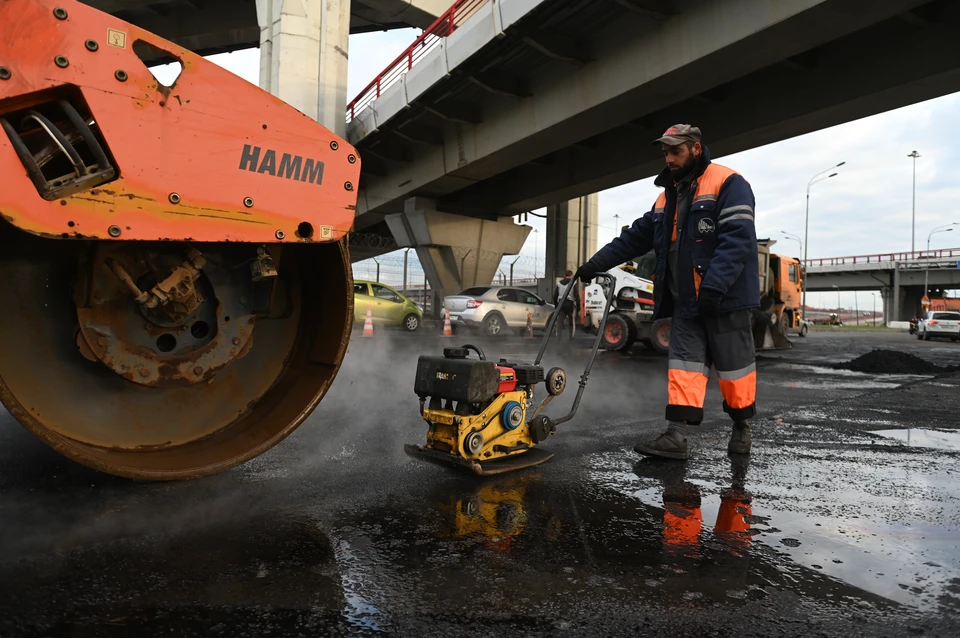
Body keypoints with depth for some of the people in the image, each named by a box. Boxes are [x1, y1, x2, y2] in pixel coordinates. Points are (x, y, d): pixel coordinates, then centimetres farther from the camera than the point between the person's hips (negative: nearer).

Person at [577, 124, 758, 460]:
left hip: (725, 299, -6)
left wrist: (714, 287, -28)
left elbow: (737, 240, -18)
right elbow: (636, 237, 18)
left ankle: (742, 428, 25)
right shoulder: (668, 195, 16)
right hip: (685, 301, 7)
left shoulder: (728, 184, -7)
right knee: (683, 364, 1)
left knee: (733, 366, 6)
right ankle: (676, 436, 0)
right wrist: (595, 264, 11)